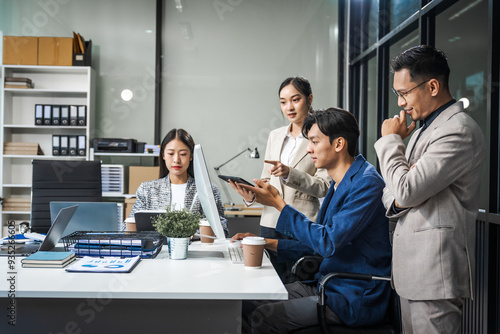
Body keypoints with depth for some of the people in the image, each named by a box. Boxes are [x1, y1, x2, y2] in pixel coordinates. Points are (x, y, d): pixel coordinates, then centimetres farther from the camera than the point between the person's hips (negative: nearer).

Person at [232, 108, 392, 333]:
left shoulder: (366, 183, -17)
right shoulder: (339, 183, 14)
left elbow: (328, 243, -25)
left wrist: (279, 203, -19)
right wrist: (268, 244, 10)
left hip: (354, 299, -9)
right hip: (327, 285, 9)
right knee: (247, 302, 3)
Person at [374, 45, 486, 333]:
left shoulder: (459, 131, -16)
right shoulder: (425, 127, 16)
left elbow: (406, 190, -22)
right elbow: (392, 194, 18)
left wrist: (391, 140, -8)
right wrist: (398, 199, -7)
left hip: (436, 268, -9)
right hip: (413, 266, 9)